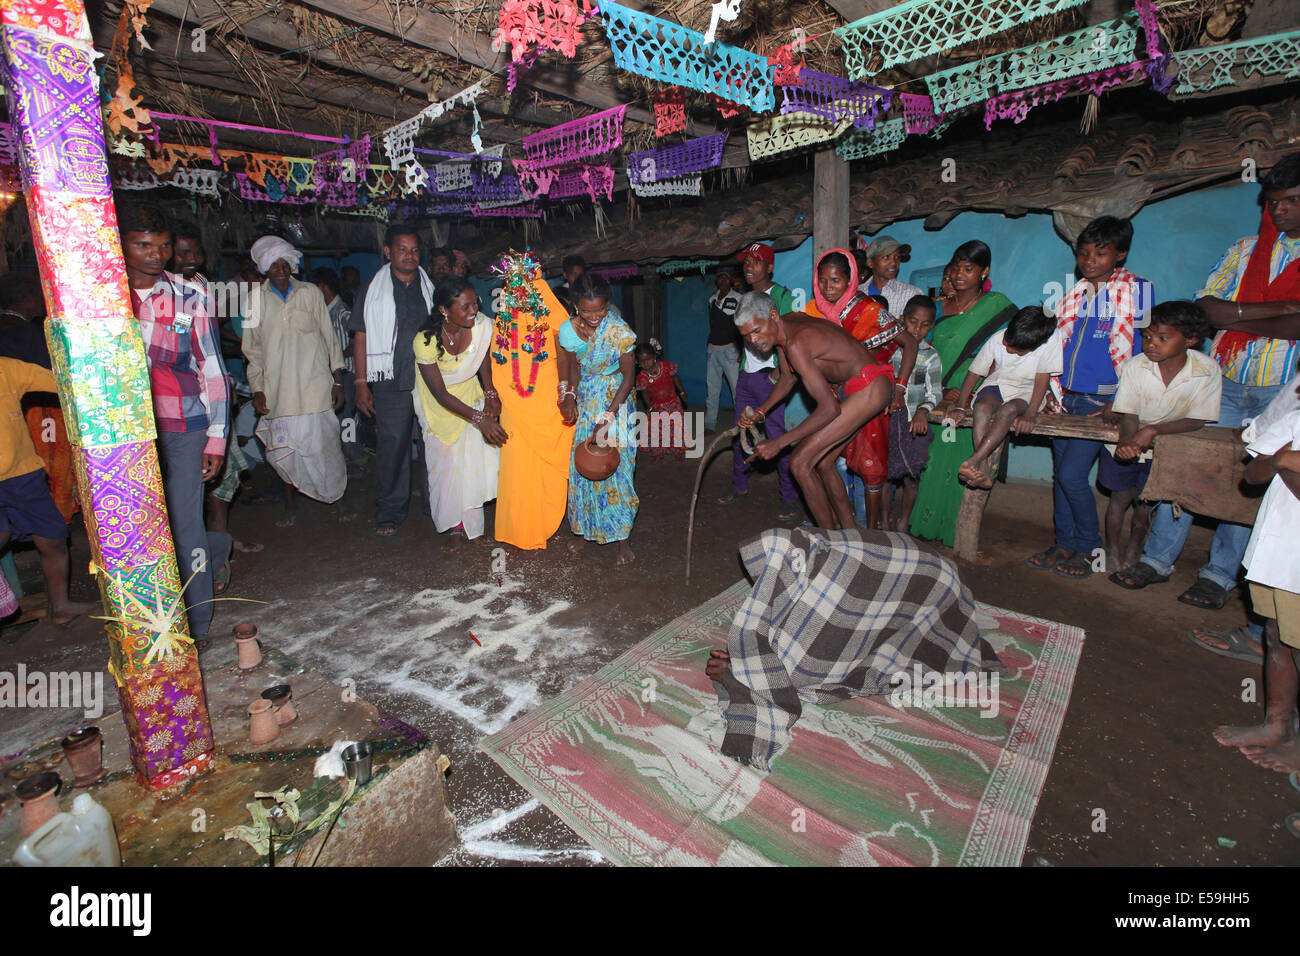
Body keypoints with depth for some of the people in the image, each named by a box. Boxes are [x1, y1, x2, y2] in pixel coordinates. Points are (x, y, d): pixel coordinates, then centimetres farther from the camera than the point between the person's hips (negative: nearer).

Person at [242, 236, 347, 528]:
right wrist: (257, 389, 4)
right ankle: (290, 506, 20)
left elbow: (330, 338, 7)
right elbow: (253, 350, 11)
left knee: (325, 446, -1)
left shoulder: (310, 293, 5)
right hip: (277, 390, 1)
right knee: (284, 449, 4)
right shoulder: (255, 299, 7)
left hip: (315, 386, -1)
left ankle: (340, 498, 16)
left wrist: (337, 381, 3)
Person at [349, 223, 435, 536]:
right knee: (392, 443, -4)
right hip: (391, 381, -2)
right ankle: (389, 513, 7)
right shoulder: (373, 289, 7)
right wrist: (361, 383, -3)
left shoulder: (429, 288, 14)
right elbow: (361, 337, 4)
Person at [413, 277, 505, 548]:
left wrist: (490, 395, -14)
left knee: (477, 459, -6)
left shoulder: (483, 325, -21)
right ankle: (454, 527, 15)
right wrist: (479, 418, -32)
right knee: (446, 464, -2)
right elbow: (441, 394, -25)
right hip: (440, 406, -2)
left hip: (470, 394, 3)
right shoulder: (426, 341, -29)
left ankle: (471, 524, 9)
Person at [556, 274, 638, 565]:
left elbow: (629, 375, -15)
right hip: (585, 402, 4)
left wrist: (609, 416, -22)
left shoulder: (618, 331, -20)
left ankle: (623, 539, 8)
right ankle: (585, 528, 27)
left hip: (614, 400, -4)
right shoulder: (568, 330, -8)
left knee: (614, 467, -5)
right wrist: (570, 396, -9)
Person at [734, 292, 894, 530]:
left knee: (800, 463, -11)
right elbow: (788, 377, 20)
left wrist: (779, 443, -23)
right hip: (851, 388, 10)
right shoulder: (784, 326, 4)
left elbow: (830, 408, -26)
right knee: (823, 462, 18)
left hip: (869, 389, -10)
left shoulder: (796, 343, -26)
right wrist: (760, 412, 9)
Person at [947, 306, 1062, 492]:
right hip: (997, 384, 1)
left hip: (1027, 391, -1)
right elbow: (975, 372, -9)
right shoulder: (997, 339, -15)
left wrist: (1030, 414, -26)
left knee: (1009, 409, -36)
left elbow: (1042, 379, -17)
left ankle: (973, 460, -42)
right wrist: (960, 407, -13)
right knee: (982, 408, -33)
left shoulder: (1051, 340, -20)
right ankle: (985, 469, -39)